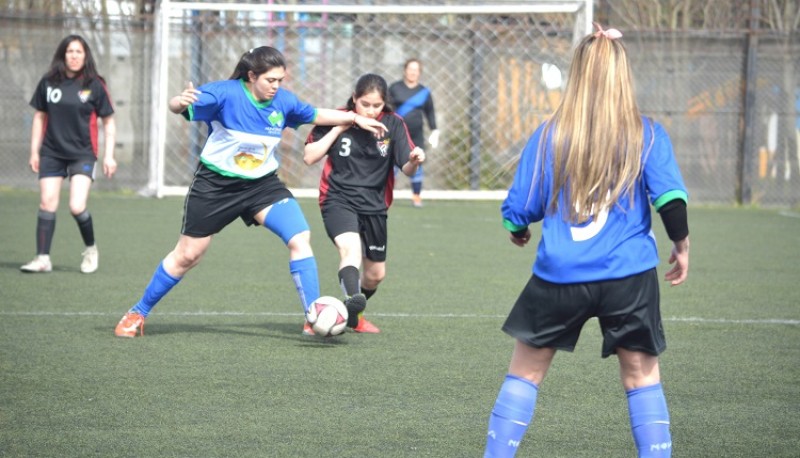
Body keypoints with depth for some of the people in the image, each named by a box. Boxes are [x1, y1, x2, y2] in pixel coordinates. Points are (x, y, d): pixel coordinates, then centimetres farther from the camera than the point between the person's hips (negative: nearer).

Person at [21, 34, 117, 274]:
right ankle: (43, 258, 1)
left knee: (77, 207, -14)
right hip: (52, 153, 2)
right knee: (47, 204, -5)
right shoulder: (48, 83, 2)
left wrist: (109, 156, -3)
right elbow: (39, 116, 11)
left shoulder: (94, 85, -3)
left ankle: (91, 249, 11)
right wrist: (34, 151, 9)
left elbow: (108, 121, 3)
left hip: (82, 154, -2)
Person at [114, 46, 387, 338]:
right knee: (186, 256, 6)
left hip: (262, 183, 4)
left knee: (300, 239, -17)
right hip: (215, 183, -4)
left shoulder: (283, 101, -7)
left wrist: (356, 119, 9)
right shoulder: (225, 93, -22)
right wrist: (179, 102, -56)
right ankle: (138, 313, 25)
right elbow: (180, 107, -33)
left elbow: (316, 115, 13)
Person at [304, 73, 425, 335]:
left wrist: (414, 161, -30)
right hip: (338, 199, -4)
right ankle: (353, 298, -56)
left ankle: (352, 315, 40)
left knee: (375, 274, 13)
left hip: (374, 206, 4)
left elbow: (407, 170, -6)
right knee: (351, 247, -34)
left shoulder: (394, 125, -3)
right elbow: (309, 157, -8)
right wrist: (338, 129, -16)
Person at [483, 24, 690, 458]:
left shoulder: (548, 136, 2)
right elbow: (670, 198, -11)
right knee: (642, 375, 10)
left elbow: (518, 208, 6)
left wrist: (519, 231, 28)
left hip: (558, 276, 1)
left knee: (525, 372, 13)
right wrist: (681, 246, 5)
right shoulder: (646, 134, -2)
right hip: (629, 276, -1)